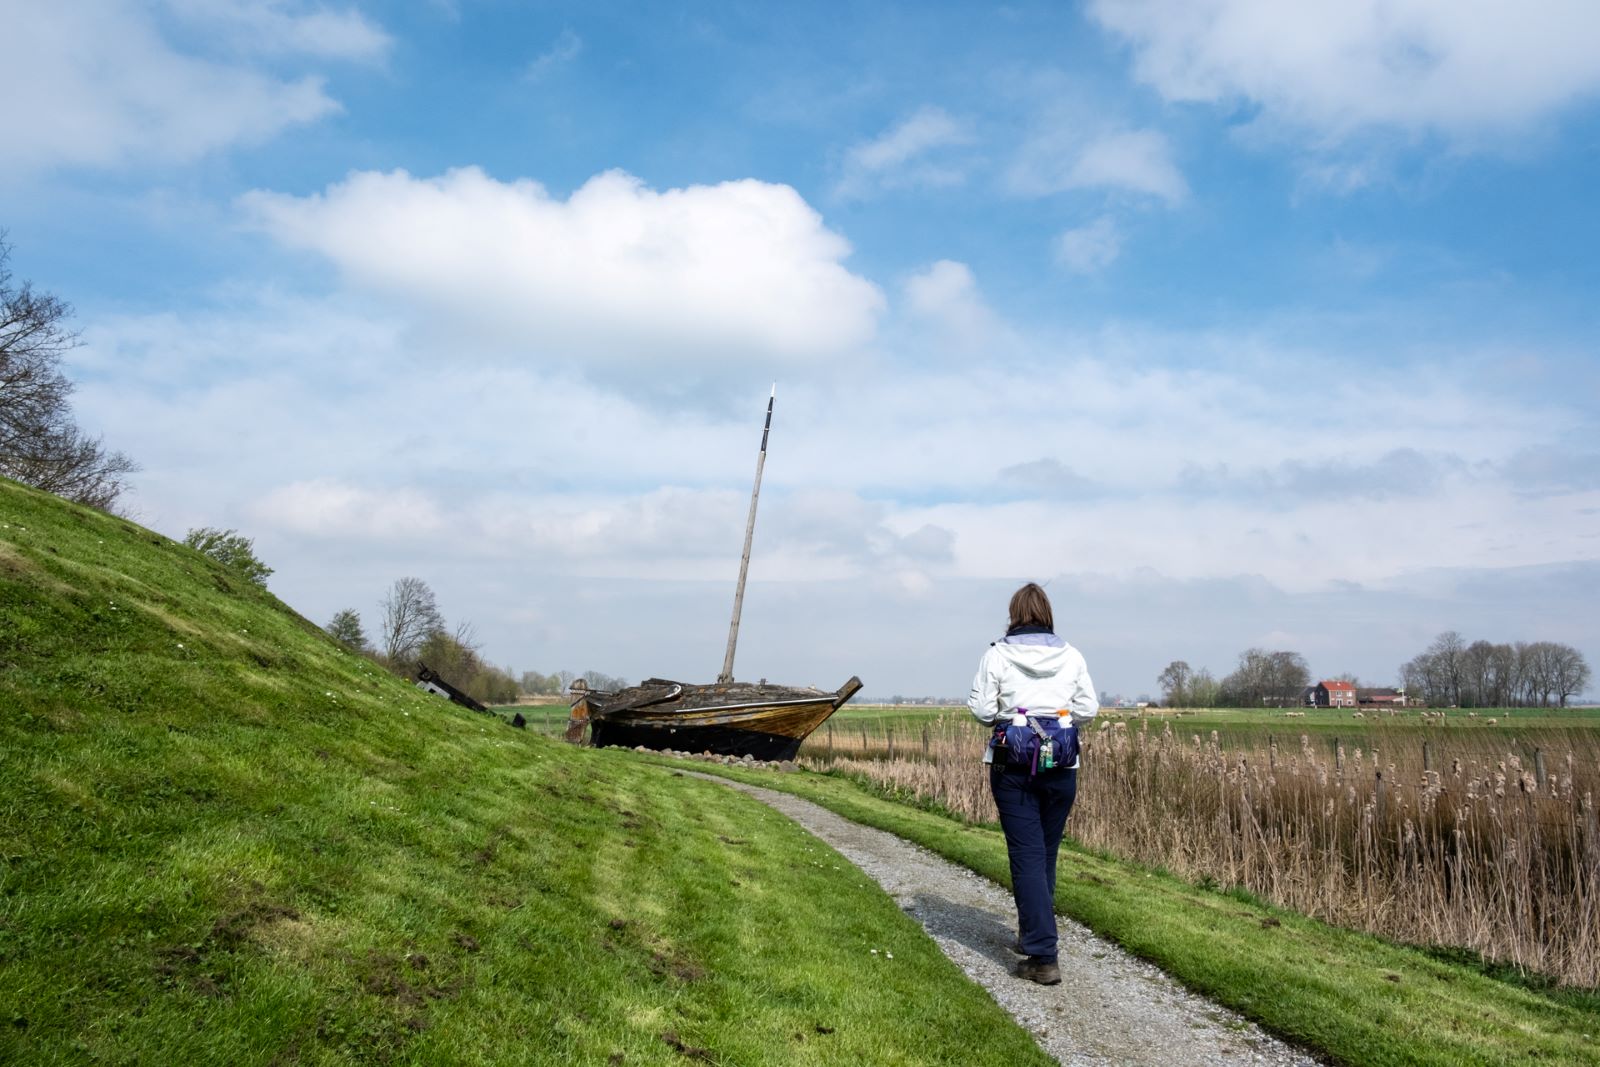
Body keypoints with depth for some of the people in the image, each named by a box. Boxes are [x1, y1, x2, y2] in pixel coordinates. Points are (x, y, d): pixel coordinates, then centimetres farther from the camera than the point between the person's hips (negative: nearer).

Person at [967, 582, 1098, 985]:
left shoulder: (997, 655, -7)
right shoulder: (1071, 656, 0)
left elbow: (982, 710, -6)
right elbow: (1088, 709, 2)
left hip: (1013, 765, -3)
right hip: (1062, 766, 3)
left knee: (1027, 856, -1)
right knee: (1047, 854, 17)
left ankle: (1043, 957, -5)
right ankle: (1032, 935, 32)